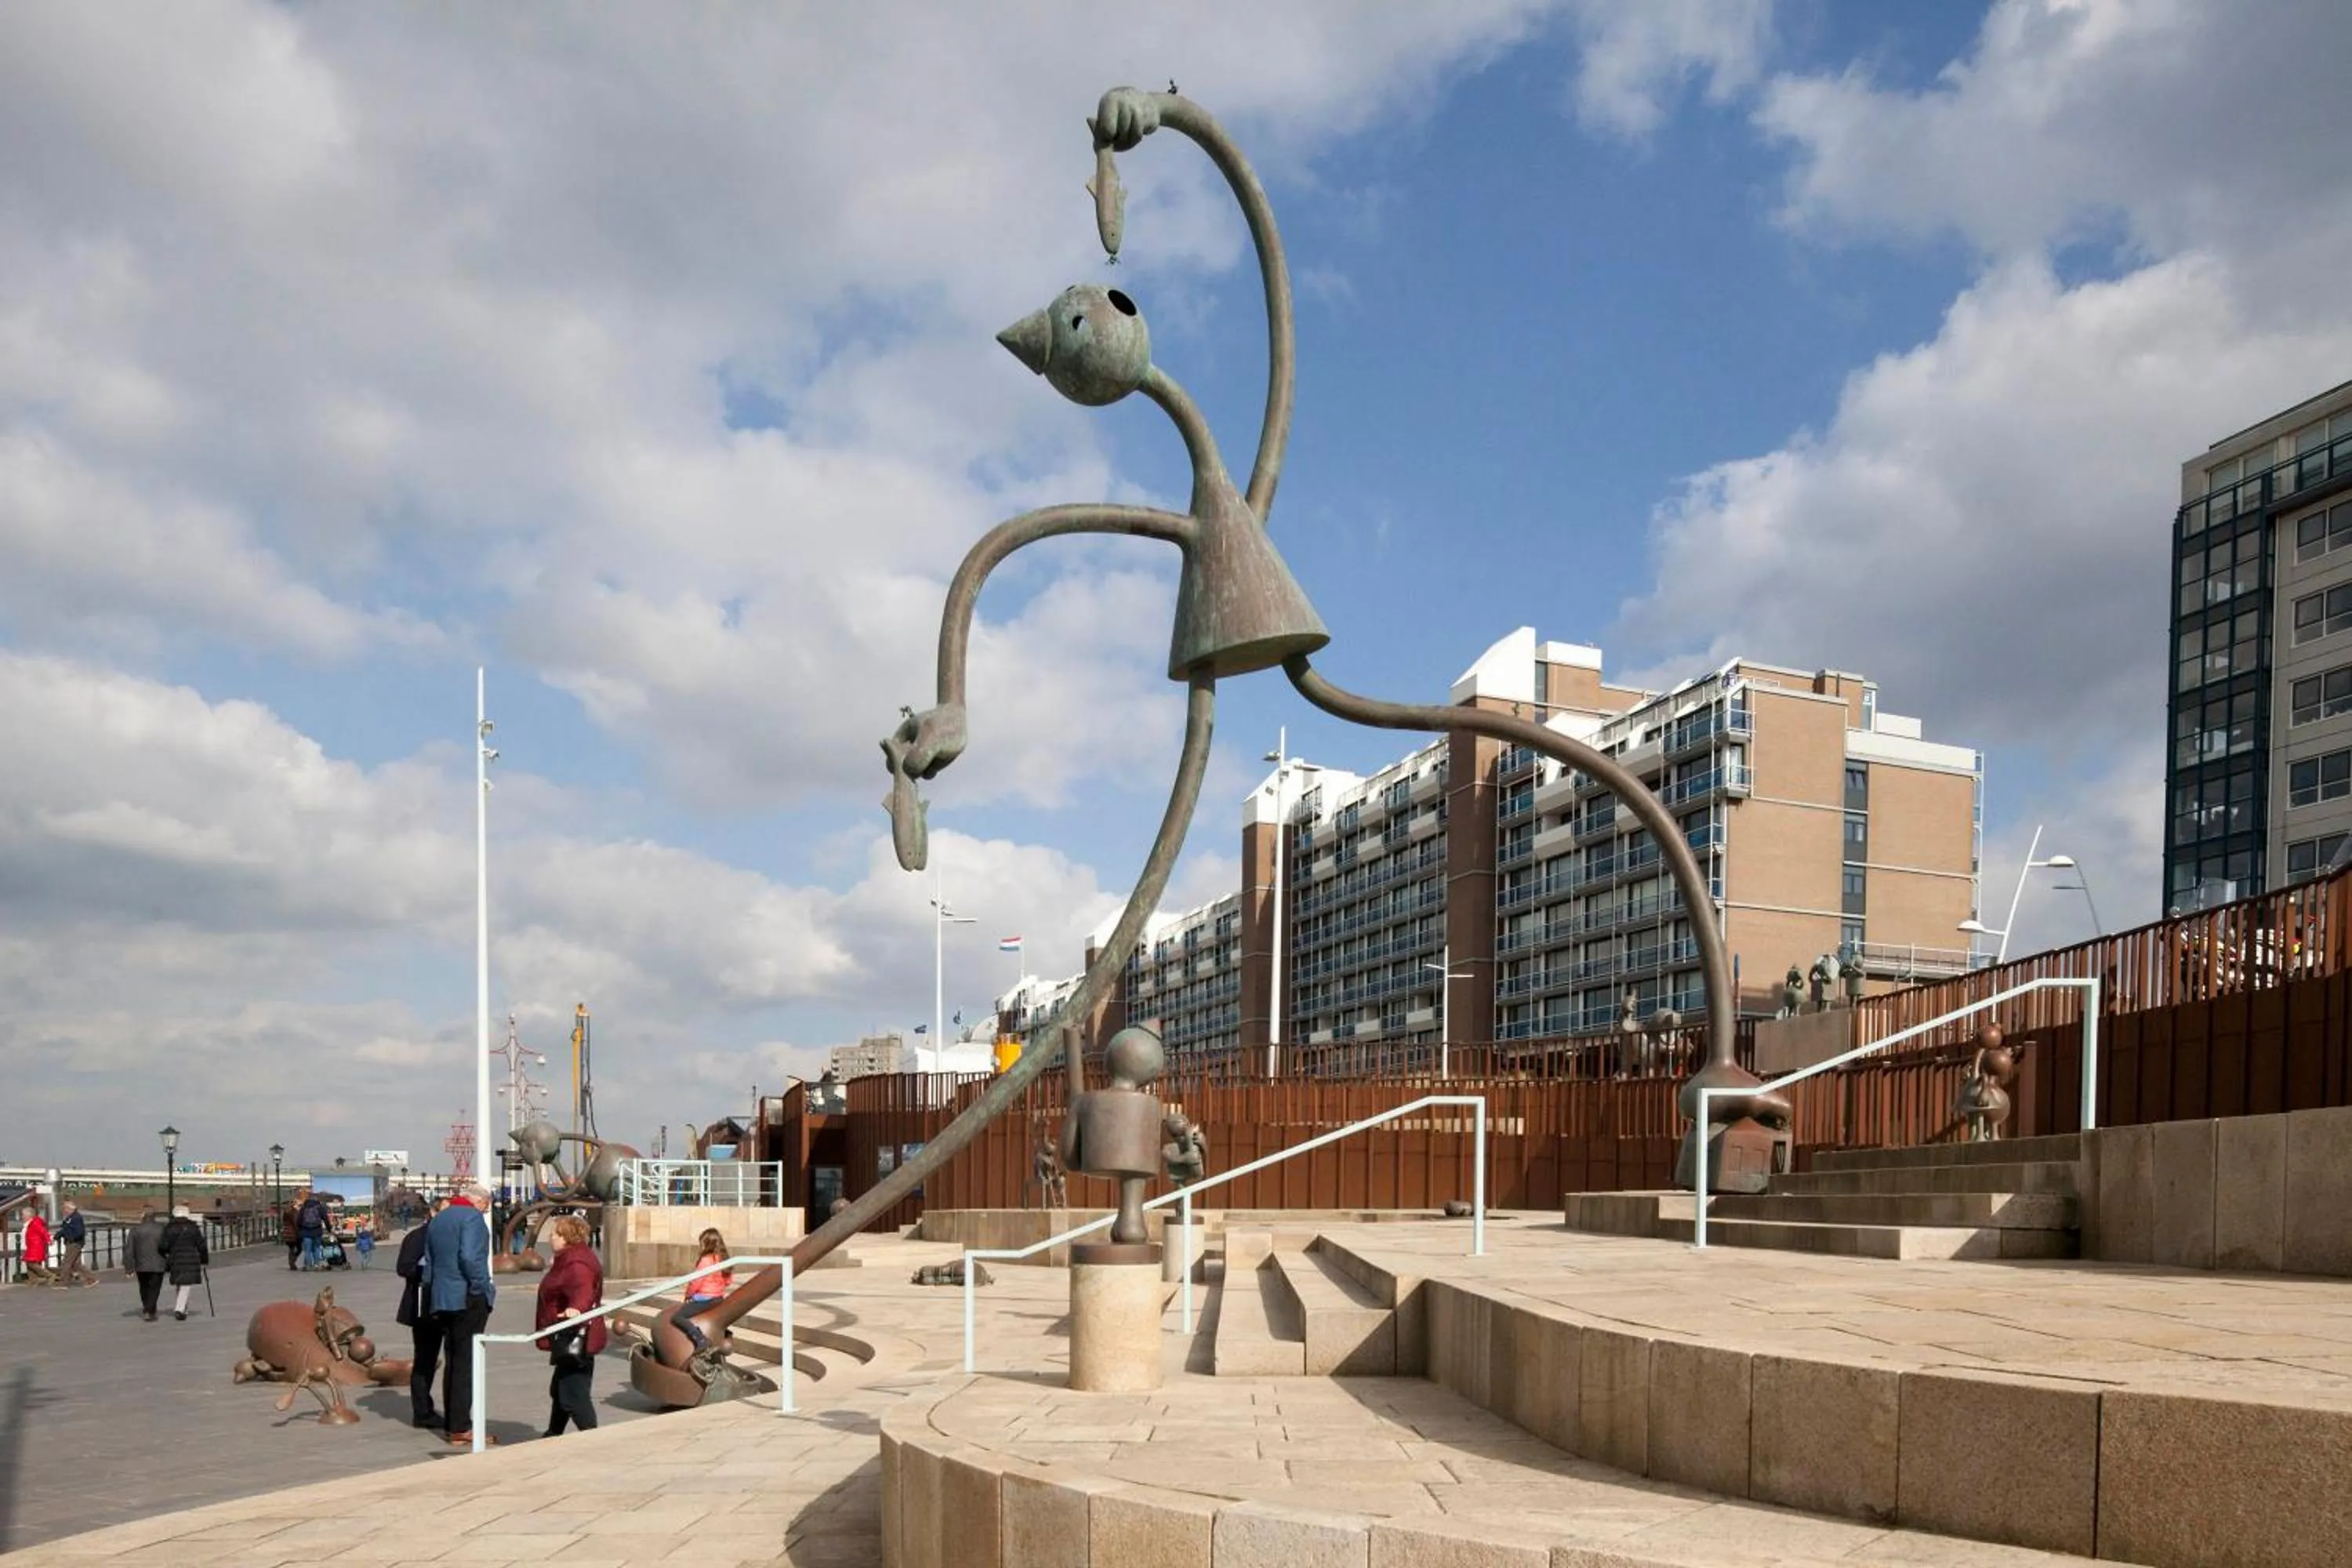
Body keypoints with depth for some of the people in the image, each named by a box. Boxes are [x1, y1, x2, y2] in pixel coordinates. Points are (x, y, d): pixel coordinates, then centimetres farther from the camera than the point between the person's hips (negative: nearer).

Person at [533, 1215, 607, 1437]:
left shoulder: (576, 1263, -19)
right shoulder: (570, 1259, 17)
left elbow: (583, 1290, -39)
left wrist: (576, 1308, -57)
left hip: (575, 1339, -12)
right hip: (570, 1340, 12)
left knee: (573, 1395, -14)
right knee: (559, 1389, 25)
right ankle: (554, 1435, 42)